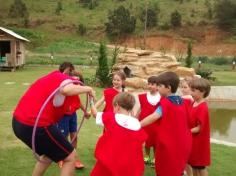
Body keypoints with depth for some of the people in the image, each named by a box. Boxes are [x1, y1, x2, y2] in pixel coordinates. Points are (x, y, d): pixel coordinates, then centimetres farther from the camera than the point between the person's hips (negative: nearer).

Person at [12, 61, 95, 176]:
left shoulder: (51, 77, 23)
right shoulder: (63, 78, -4)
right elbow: (67, 89, -29)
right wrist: (87, 89, -12)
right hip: (36, 126, -10)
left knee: (50, 153, 30)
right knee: (70, 157, 5)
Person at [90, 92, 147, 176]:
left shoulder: (110, 117, -8)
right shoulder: (137, 125, -5)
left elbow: (95, 114, 9)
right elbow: (142, 144, 3)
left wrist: (91, 101, 27)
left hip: (107, 162, -1)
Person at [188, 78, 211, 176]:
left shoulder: (202, 108, -24)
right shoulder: (194, 103, 3)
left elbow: (199, 128, -22)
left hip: (199, 142, -8)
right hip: (192, 140, 8)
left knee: (201, 167, 9)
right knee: (194, 165, 20)